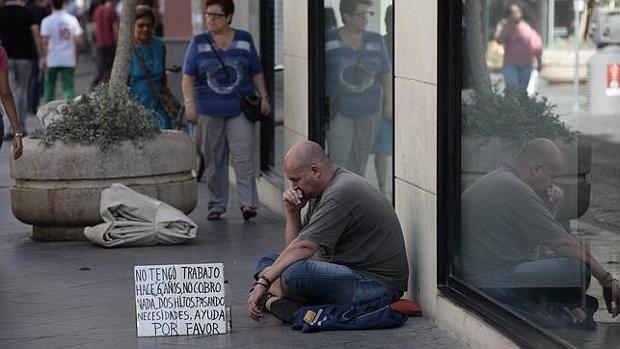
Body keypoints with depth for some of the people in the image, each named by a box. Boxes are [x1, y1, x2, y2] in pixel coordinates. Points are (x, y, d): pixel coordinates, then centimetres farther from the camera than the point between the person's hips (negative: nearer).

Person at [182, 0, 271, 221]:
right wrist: (189, 103, -9)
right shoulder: (199, 43, 5)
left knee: (244, 157, -10)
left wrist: (263, 97, 5)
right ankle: (217, 204, 14)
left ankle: (248, 202, -10)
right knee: (213, 160, 5)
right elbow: (188, 76, 2)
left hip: (240, 109, 0)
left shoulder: (244, 40, 8)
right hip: (209, 111, 0)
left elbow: (256, 73, 13)